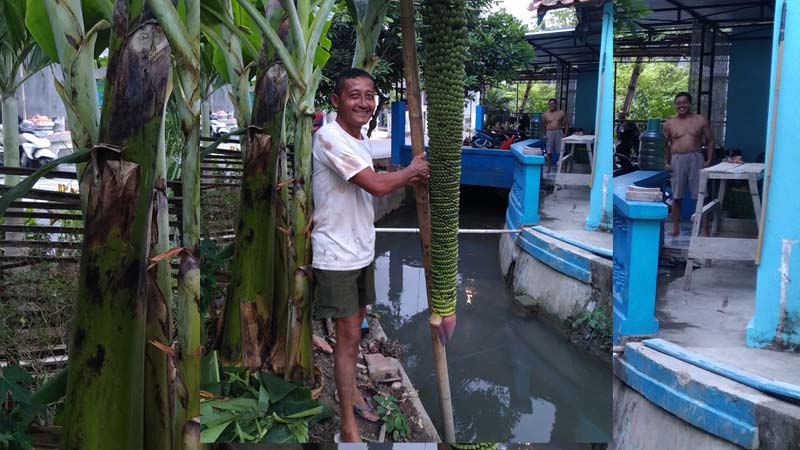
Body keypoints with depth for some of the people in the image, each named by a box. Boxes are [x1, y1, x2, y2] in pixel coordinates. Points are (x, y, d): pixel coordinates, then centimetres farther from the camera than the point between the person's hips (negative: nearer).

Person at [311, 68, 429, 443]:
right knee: (348, 334, -4)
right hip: (336, 253, -8)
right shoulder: (329, 137, -21)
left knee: (355, 324, 20)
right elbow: (376, 186, -26)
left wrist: (407, 180, 1)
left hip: (362, 249, 8)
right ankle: (349, 426, 6)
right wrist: (411, 170, -8)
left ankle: (349, 388, 40)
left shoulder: (362, 139, 8)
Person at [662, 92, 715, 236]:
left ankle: (704, 229, 2)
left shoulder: (700, 120, 5)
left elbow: (710, 141, 8)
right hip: (677, 160, 1)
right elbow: (665, 144, 13)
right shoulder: (669, 124, 6)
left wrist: (708, 161, -1)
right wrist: (666, 163, 2)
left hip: (696, 158, -1)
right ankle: (675, 228, 16)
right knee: (676, 197, 5)